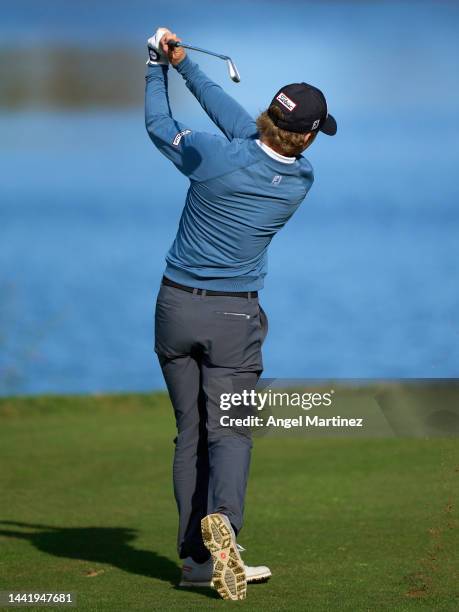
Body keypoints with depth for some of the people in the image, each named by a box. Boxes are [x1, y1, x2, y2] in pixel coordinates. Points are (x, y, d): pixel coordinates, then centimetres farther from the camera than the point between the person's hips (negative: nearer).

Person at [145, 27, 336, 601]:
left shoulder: (215, 156, -16)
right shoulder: (301, 181, -7)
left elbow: (158, 123, 3)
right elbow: (235, 118, 4)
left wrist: (159, 65, 18)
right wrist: (183, 63, 11)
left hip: (176, 307, 1)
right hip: (234, 317, -1)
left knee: (190, 432, 7)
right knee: (228, 431, 0)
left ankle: (197, 557, 3)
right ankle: (221, 517, -29)